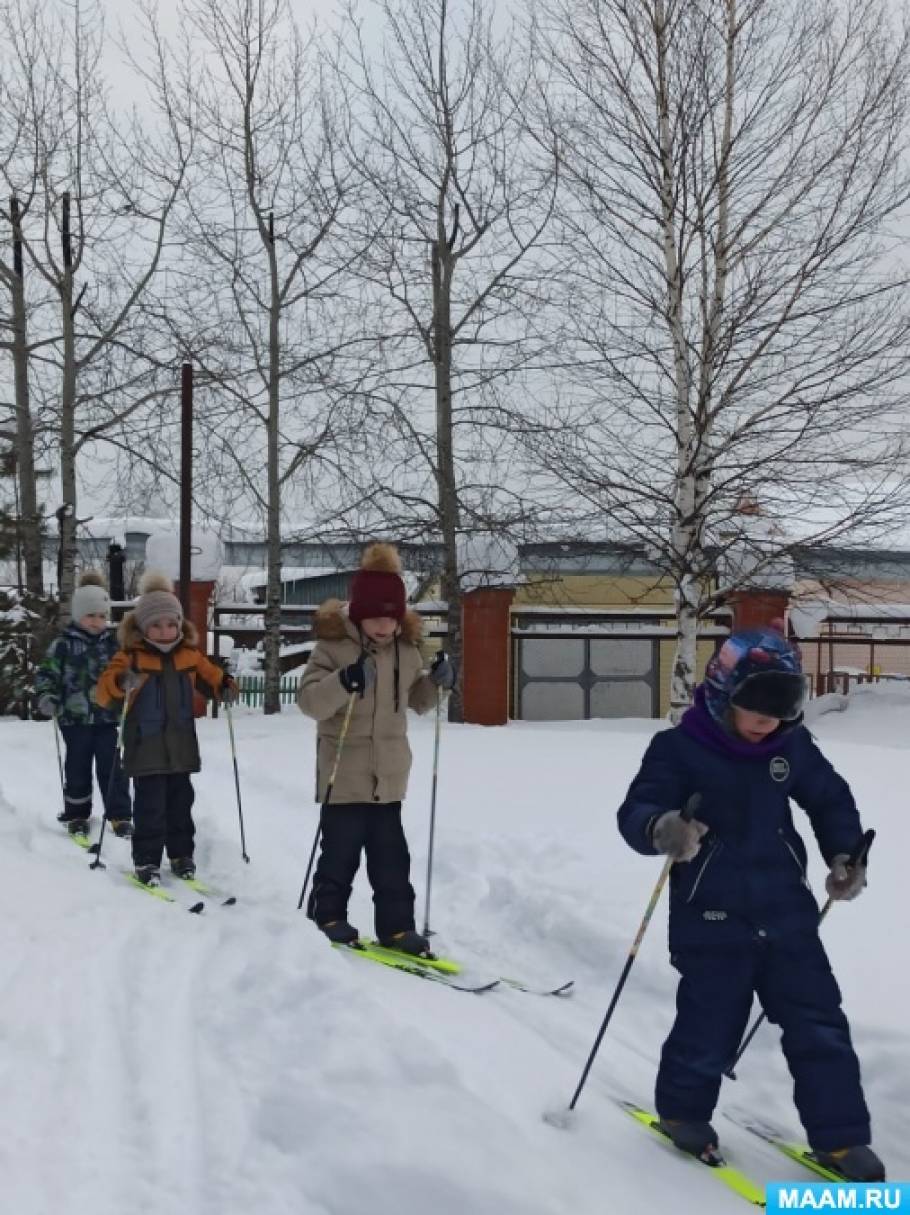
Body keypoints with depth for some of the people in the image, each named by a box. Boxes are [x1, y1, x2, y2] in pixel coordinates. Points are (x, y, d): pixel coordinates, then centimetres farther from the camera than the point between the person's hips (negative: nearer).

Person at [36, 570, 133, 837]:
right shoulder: (63, 645, -4)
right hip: (75, 718, -1)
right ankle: (76, 815, 24)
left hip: (108, 718, 1)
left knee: (111, 768, 2)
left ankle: (119, 815, 10)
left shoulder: (113, 644, 5)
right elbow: (47, 674, -1)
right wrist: (46, 697, -16)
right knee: (77, 768, 9)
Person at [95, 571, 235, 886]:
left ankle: (181, 854, 26)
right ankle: (146, 861, 7)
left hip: (180, 745, 4)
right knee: (150, 806, -4)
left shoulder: (189, 655, 5)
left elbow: (210, 676, 19)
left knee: (180, 803, 13)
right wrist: (121, 683, -37)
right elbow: (104, 692, -15)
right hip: (146, 746, -4)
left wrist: (225, 687, -3)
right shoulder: (130, 656, -8)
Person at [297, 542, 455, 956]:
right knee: (341, 851, 3)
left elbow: (416, 699, 18)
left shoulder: (406, 647, 5)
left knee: (391, 856, 9)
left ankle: (395, 925, 16)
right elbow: (309, 701, -20)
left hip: (389, 776, 5)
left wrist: (438, 682, -2)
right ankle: (327, 915, 21)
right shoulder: (333, 644, -12)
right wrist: (344, 681, -37)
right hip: (345, 773, -5)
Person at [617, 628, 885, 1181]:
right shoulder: (679, 747, -13)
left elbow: (831, 799, 16)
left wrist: (843, 854, 2)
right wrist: (661, 828, -43)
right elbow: (635, 811, -21)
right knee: (709, 1029, 3)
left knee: (820, 1028, 6)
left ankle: (840, 1138, 21)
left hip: (787, 915, 4)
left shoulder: (792, 746, 0)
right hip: (712, 921, -4)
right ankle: (683, 1111, 31)